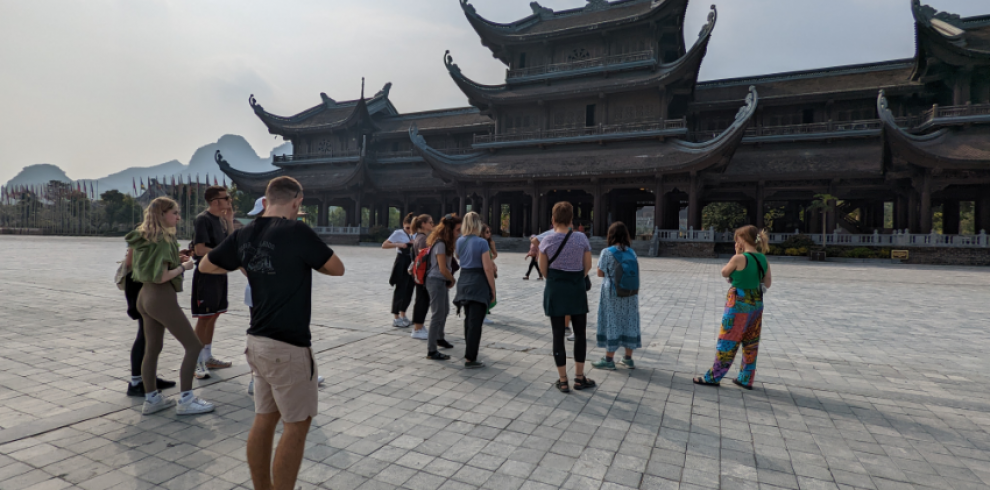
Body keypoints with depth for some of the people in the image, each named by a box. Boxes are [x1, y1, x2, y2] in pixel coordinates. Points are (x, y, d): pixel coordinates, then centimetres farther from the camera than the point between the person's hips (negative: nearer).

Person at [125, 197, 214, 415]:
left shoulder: (144, 238, 11)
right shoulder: (163, 240, -17)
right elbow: (161, 277, -22)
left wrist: (176, 259, 12)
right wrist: (183, 267, -8)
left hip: (145, 296, 10)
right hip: (162, 298, -10)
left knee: (152, 349, 15)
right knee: (193, 345, -3)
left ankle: (151, 399, 24)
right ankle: (185, 400, -1)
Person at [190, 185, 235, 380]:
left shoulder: (221, 219, 11)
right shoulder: (203, 219, -14)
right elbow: (199, 249, -20)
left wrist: (230, 220, 2)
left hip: (219, 273, 9)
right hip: (206, 273, -8)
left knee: (213, 315, 14)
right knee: (204, 317, -4)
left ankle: (208, 357, 25)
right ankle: (198, 362, 6)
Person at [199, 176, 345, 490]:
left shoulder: (244, 235, 4)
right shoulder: (297, 232, -16)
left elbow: (205, 266, 19)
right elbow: (337, 269, -5)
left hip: (257, 341, 8)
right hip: (287, 346, -7)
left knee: (265, 419, 17)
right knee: (297, 424, 5)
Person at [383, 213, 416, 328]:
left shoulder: (413, 235, 12)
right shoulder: (398, 233, -6)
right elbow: (384, 245, -11)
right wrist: (399, 244, -20)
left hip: (412, 263, 7)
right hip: (402, 263, -7)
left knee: (409, 290, 10)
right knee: (400, 290, -3)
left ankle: (403, 315, 22)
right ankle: (396, 318, 5)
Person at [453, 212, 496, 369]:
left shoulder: (459, 241, 5)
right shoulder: (481, 242, -14)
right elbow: (488, 269, -15)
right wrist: (493, 290, -8)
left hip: (464, 282, 7)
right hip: (478, 284, -7)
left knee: (468, 319, 20)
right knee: (475, 322, -2)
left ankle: (469, 351, 32)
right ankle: (470, 359, 1)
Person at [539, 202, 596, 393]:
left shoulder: (547, 240, -7)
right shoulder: (581, 238, -5)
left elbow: (543, 269, 0)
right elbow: (588, 266, 2)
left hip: (555, 290, 0)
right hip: (577, 289, 0)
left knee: (558, 335, 7)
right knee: (580, 334, 14)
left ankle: (563, 381, 12)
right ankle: (579, 378, 19)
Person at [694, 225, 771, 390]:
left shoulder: (739, 258, -18)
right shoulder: (763, 260, 2)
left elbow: (724, 273, -2)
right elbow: (767, 284, 10)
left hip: (739, 304, -7)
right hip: (757, 303, 7)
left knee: (727, 342, 2)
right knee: (751, 343, 14)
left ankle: (714, 377, 11)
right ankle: (746, 379, 24)